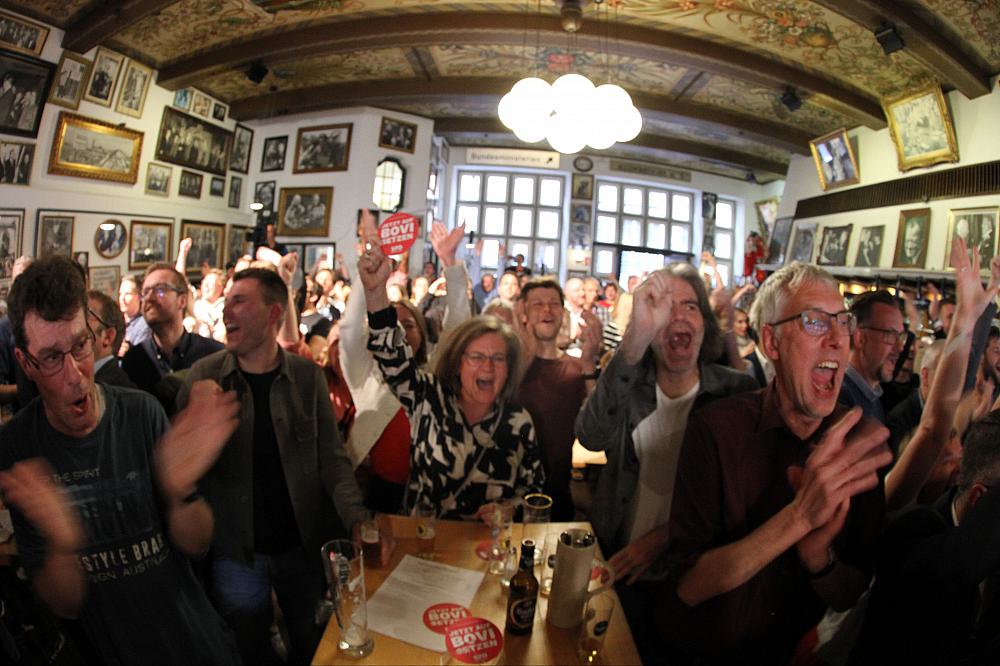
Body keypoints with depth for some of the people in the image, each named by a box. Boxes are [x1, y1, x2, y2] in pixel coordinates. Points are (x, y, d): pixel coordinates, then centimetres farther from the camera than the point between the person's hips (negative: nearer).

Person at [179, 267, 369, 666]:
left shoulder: (307, 376, -9)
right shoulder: (204, 376, -8)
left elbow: (331, 459, -6)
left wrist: (358, 521, -17)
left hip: (304, 546, 0)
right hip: (237, 552, 0)